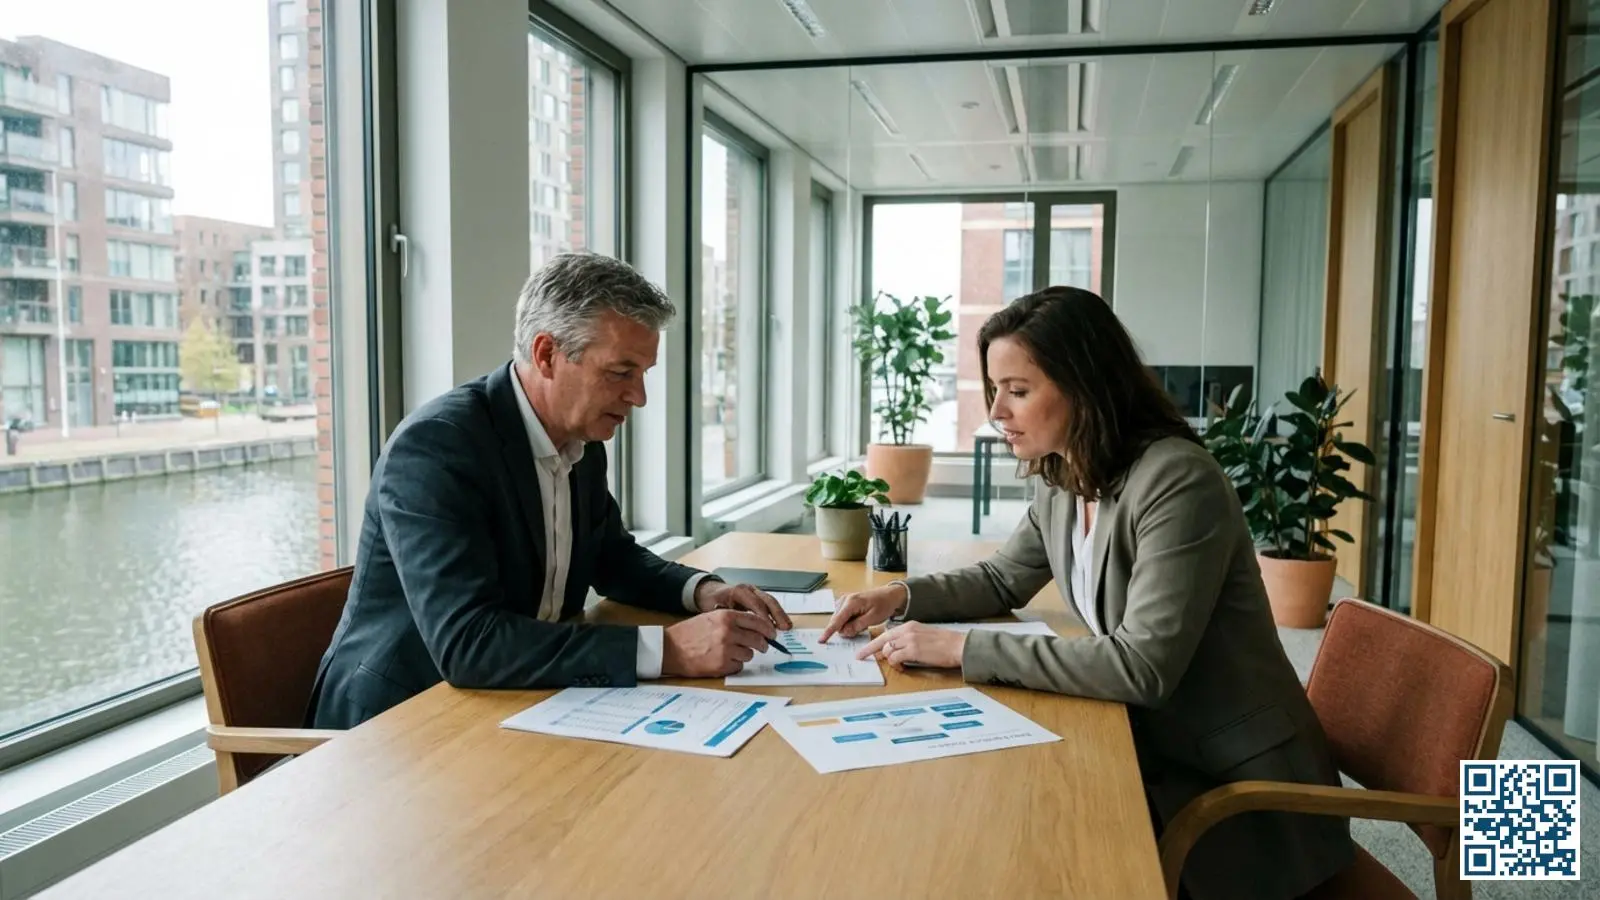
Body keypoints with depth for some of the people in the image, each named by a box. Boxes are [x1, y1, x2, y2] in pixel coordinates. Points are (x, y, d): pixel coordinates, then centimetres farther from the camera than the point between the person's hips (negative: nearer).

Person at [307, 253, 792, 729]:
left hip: (515, 704, 7)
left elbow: (613, 557, 16)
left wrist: (701, 591, -4)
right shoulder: (435, 445, -22)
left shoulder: (583, 439, 0)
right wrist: (665, 649, -31)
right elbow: (465, 642, -30)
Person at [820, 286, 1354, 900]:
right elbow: (1002, 580, 17)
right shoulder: (1064, 483, 1)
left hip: (1239, 790, -7)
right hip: (1154, 752, 7)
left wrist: (964, 649, -30)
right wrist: (902, 596, -2)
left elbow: (1142, 666, -31)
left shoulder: (1176, 481, -25)